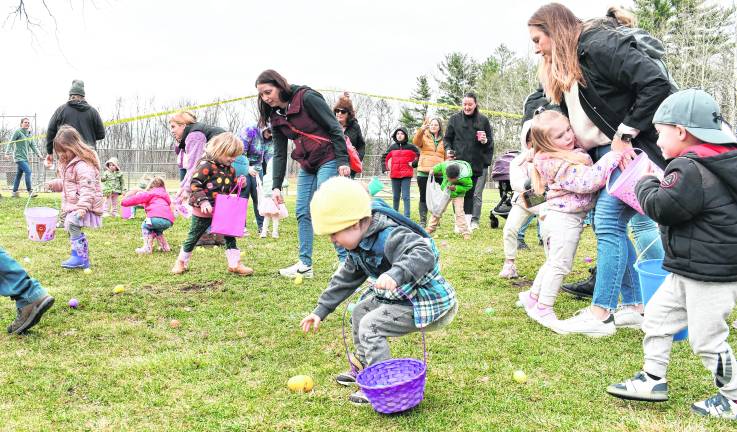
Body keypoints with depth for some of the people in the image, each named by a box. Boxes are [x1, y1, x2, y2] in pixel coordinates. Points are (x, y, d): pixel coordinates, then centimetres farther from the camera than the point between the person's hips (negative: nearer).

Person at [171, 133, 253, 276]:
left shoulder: (230, 168, 7)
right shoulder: (206, 165, -17)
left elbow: (231, 187, 19)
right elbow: (194, 184, -21)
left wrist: (239, 184, -2)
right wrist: (202, 201, -29)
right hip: (203, 211, -6)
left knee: (230, 235, 3)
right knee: (194, 236, 8)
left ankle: (234, 264, 9)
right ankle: (182, 261, 26)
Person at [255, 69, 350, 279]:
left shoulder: (306, 98, -14)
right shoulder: (276, 116, 6)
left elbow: (334, 127, -15)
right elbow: (279, 154, 6)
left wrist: (343, 161, -20)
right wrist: (276, 187, -1)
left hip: (329, 160, -8)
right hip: (307, 166, 8)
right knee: (302, 213, 4)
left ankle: (345, 261, -6)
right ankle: (305, 265, 11)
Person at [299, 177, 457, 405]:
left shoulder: (389, 237, -31)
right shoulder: (360, 244, 1)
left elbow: (425, 255, -46)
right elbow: (346, 278, 13)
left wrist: (396, 273, -63)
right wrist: (321, 310, 13)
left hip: (426, 303, -10)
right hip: (400, 297, 10)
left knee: (370, 325, -17)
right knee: (360, 311, 20)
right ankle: (362, 366, 36)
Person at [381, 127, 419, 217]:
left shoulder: (410, 147, 0)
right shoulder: (392, 147, 10)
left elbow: (419, 155, -2)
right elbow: (384, 157, 22)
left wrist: (413, 163, -6)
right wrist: (387, 167, 12)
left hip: (406, 175, -4)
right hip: (394, 175, 4)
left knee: (405, 196, -8)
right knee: (396, 196, 10)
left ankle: (407, 216, -8)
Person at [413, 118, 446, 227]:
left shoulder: (443, 140, 15)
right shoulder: (424, 137, 9)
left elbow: (446, 157, 18)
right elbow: (415, 142, -14)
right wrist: (421, 130, -31)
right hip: (423, 172, -1)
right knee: (424, 197, 1)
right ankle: (423, 221, 4)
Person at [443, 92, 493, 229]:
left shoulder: (483, 120, 8)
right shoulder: (454, 119, 7)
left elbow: (490, 142, 13)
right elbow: (447, 138, 11)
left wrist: (484, 141, -9)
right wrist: (449, 150, -7)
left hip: (475, 163, 1)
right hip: (457, 162, -1)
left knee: (470, 193, 5)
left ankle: (468, 223, 9)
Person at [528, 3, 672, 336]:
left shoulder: (600, 46, -15)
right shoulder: (563, 68, 15)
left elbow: (657, 83, -23)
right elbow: (573, 120, 19)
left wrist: (625, 134, -20)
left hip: (632, 147, -9)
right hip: (603, 153, 9)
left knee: (609, 220, -11)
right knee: (607, 223, 6)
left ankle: (601, 313, -5)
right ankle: (634, 306, 14)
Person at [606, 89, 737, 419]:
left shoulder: (689, 169, -23)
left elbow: (661, 206, -23)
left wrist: (646, 184, -5)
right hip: (689, 270, 11)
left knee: (707, 339, 1)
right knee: (657, 317, 15)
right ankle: (652, 380, 24)